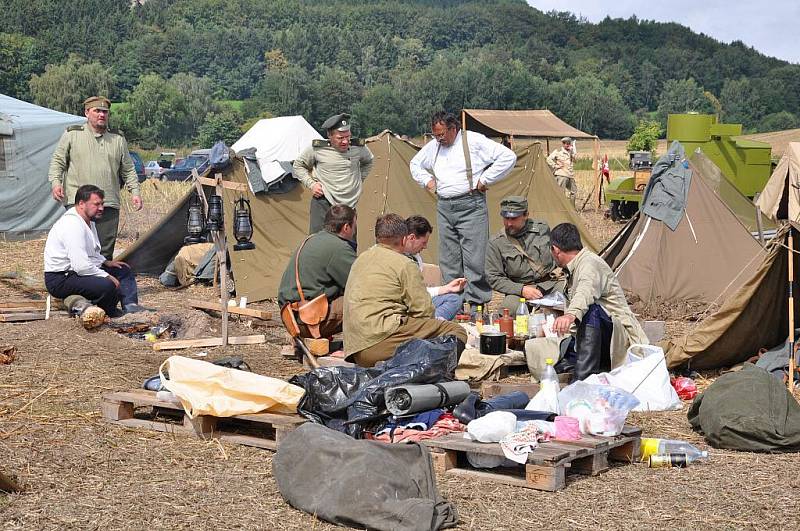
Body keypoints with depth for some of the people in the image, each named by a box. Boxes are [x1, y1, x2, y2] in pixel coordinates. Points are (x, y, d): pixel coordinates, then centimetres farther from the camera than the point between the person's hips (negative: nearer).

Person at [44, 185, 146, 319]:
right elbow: (81, 266, -29)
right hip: (60, 280, -11)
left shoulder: (89, 221, 10)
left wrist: (105, 262, 11)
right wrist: (106, 276, -18)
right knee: (107, 285, -31)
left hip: (80, 270, 11)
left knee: (123, 270, 10)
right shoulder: (73, 225, -24)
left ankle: (131, 306, -4)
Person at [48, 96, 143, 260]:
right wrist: (55, 182, -9)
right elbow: (57, 161, 7)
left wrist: (135, 191, 8)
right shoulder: (72, 135, 7)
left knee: (105, 252, 2)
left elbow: (128, 170, 19)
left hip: (109, 204, 3)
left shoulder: (118, 140, 15)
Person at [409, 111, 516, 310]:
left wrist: (484, 180, -9)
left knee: (474, 259, -9)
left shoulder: (474, 141, -5)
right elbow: (415, 164, 32)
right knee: (448, 260, 7)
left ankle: (477, 303, -6)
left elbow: (508, 157, -10)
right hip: (444, 208, 6)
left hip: (470, 206, -6)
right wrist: (426, 180, 14)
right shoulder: (433, 146, 13)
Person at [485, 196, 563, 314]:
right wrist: (521, 290, -15)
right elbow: (494, 279, -4)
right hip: (519, 288, -2)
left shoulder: (542, 229, 5)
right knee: (509, 306, -37)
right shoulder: (496, 243, -3)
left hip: (551, 283, 2)